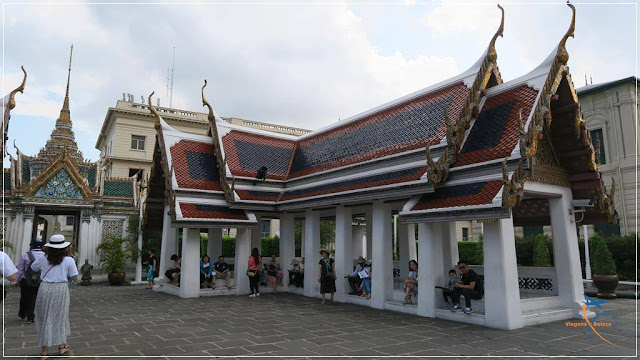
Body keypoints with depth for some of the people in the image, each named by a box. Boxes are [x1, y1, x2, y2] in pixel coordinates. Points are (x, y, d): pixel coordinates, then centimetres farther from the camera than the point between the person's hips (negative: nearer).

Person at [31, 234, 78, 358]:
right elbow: (74, 278, -5)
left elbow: (33, 268, 20)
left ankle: (45, 349, 15)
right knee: (60, 316, 17)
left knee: (45, 317, 11)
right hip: (61, 289, -1)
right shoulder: (69, 260, -6)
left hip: (45, 288, 1)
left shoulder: (43, 259, 0)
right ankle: (61, 344, 28)